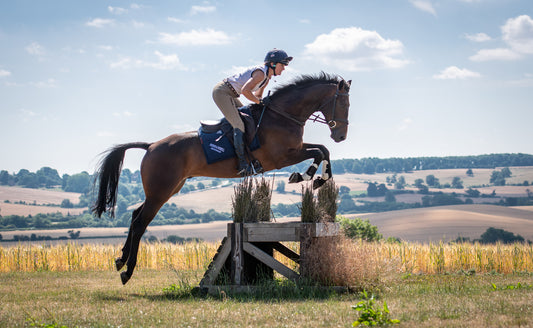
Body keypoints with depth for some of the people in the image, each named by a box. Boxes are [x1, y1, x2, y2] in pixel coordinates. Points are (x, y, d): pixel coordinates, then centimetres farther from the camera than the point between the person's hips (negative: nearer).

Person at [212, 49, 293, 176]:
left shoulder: (266, 78, 10)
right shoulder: (260, 73, -20)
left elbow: (257, 96, 22)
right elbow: (245, 90, -30)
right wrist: (260, 101, -19)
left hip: (230, 94, 11)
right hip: (221, 92, -11)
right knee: (239, 125, -17)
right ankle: (242, 163, -20)